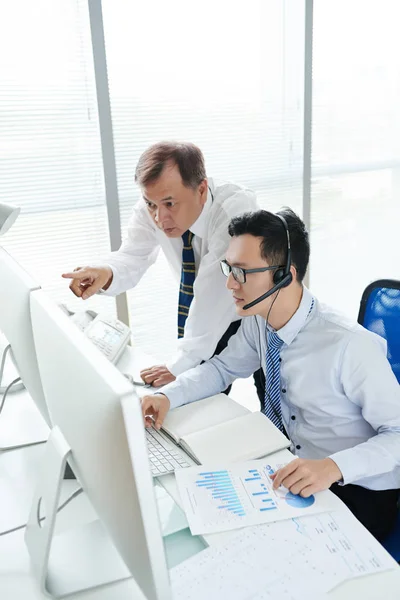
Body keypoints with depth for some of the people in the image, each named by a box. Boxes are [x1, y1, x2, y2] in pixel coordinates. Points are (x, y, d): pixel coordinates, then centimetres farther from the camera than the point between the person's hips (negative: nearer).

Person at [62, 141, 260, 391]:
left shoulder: (236, 208, -33)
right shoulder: (153, 207, -17)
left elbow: (214, 286, -37)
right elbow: (133, 258, -16)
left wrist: (183, 364, -37)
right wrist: (107, 275, -40)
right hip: (210, 321, 4)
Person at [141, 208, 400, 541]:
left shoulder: (348, 345, -29)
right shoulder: (258, 321, -8)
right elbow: (224, 367, 7)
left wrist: (334, 466, -37)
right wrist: (168, 395, -10)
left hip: (356, 492, -6)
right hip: (296, 471, 6)